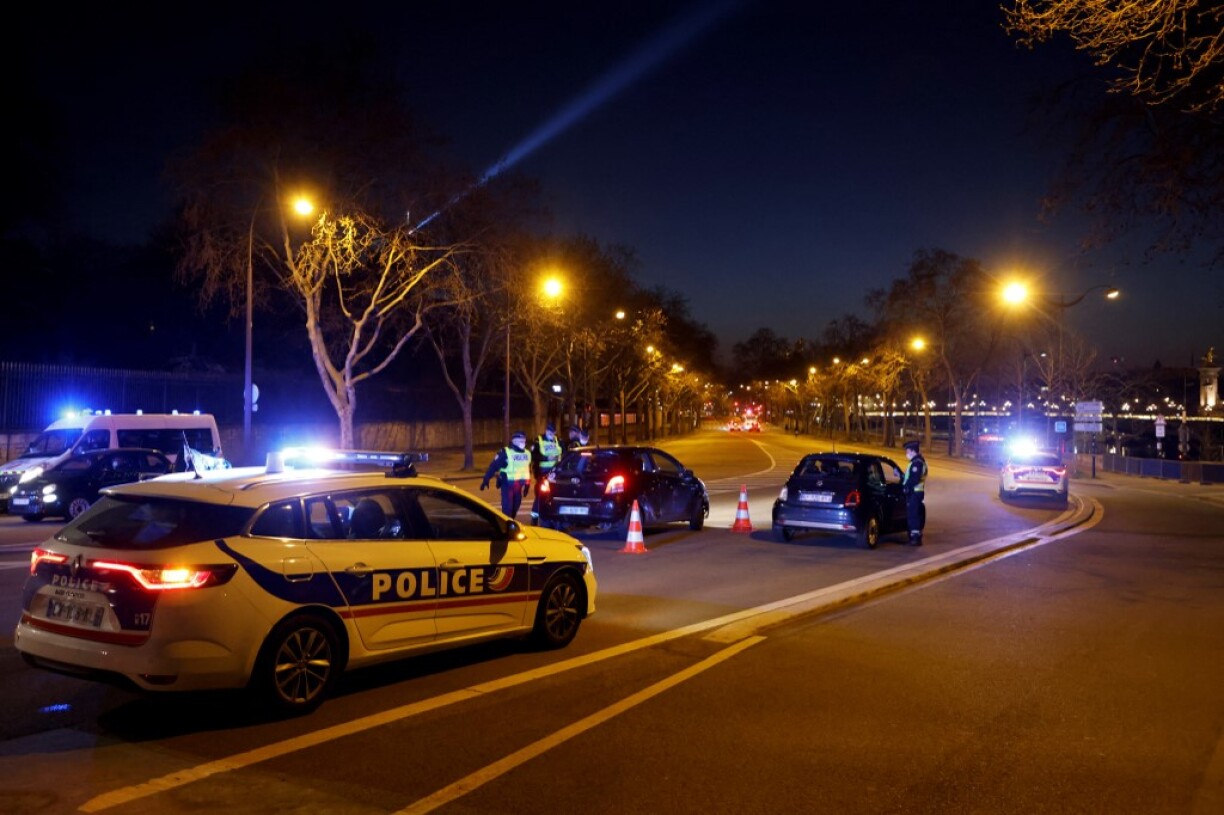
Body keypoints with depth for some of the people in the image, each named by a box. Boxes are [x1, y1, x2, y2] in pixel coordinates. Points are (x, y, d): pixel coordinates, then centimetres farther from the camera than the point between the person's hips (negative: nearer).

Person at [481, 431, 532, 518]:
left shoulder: (527, 454, 8)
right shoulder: (505, 452, -11)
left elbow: (528, 470, 19)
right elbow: (494, 465, -13)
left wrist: (527, 484, 21)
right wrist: (486, 479, -19)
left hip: (520, 484, 6)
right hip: (507, 484, -6)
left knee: (516, 506, 14)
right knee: (507, 506, -9)